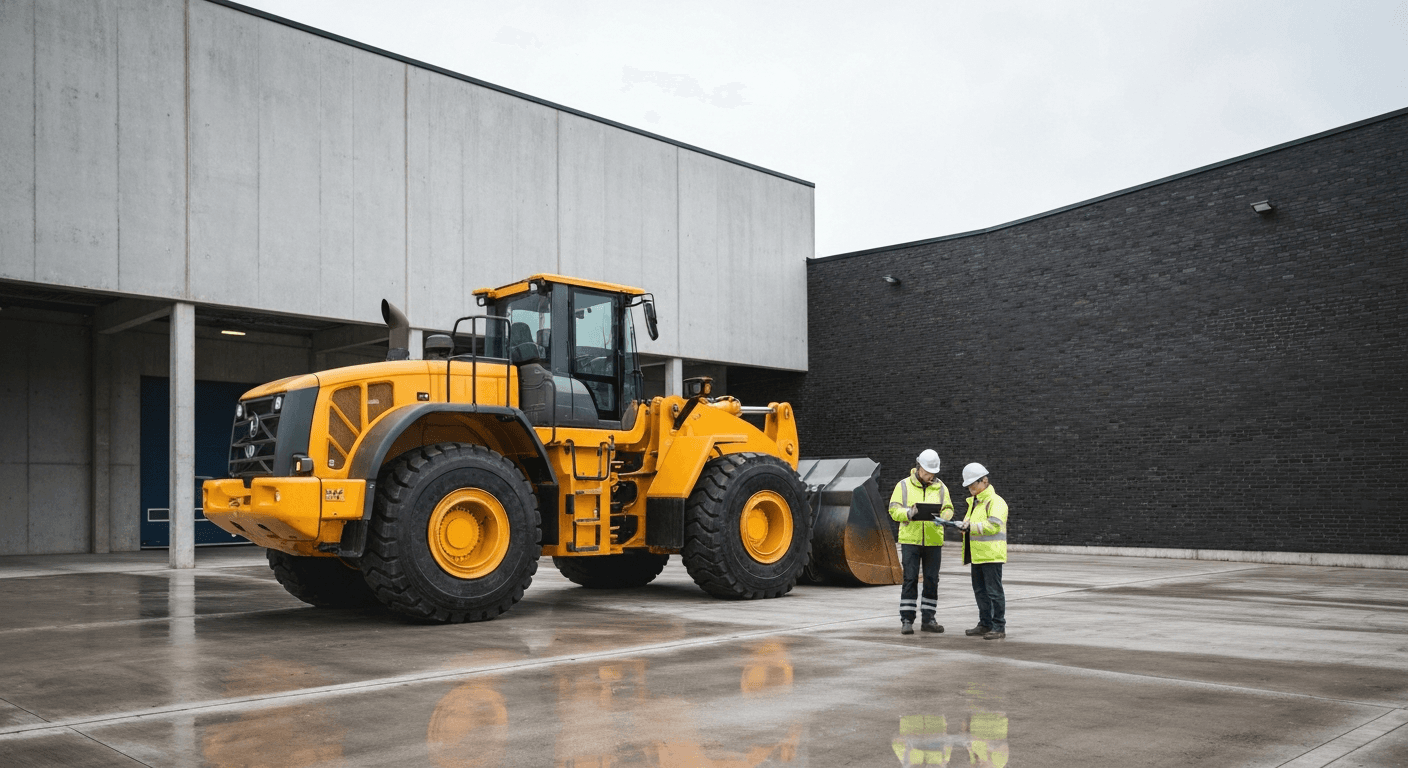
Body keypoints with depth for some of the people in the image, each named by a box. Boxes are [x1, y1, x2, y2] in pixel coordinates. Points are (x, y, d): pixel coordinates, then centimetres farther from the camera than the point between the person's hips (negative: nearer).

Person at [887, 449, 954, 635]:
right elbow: (894, 510, -2)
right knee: (910, 579, -3)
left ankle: (928, 619, 15)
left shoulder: (940, 487, 10)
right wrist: (909, 513, -22)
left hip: (934, 541, 3)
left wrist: (942, 517, -16)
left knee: (932, 580, 6)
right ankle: (906, 620, 2)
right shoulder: (904, 485, 2)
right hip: (910, 540, -3)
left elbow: (948, 509, 7)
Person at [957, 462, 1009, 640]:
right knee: (980, 591, 15)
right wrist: (964, 524, 5)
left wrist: (970, 526, -23)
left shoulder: (995, 501, -13)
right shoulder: (974, 501, 18)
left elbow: (993, 526, -23)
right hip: (977, 555, 10)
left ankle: (999, 627, -1)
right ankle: (985, 624, 25)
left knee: (994, 591, -5)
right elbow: (970, 521, 28)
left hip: (991, 555, -10)